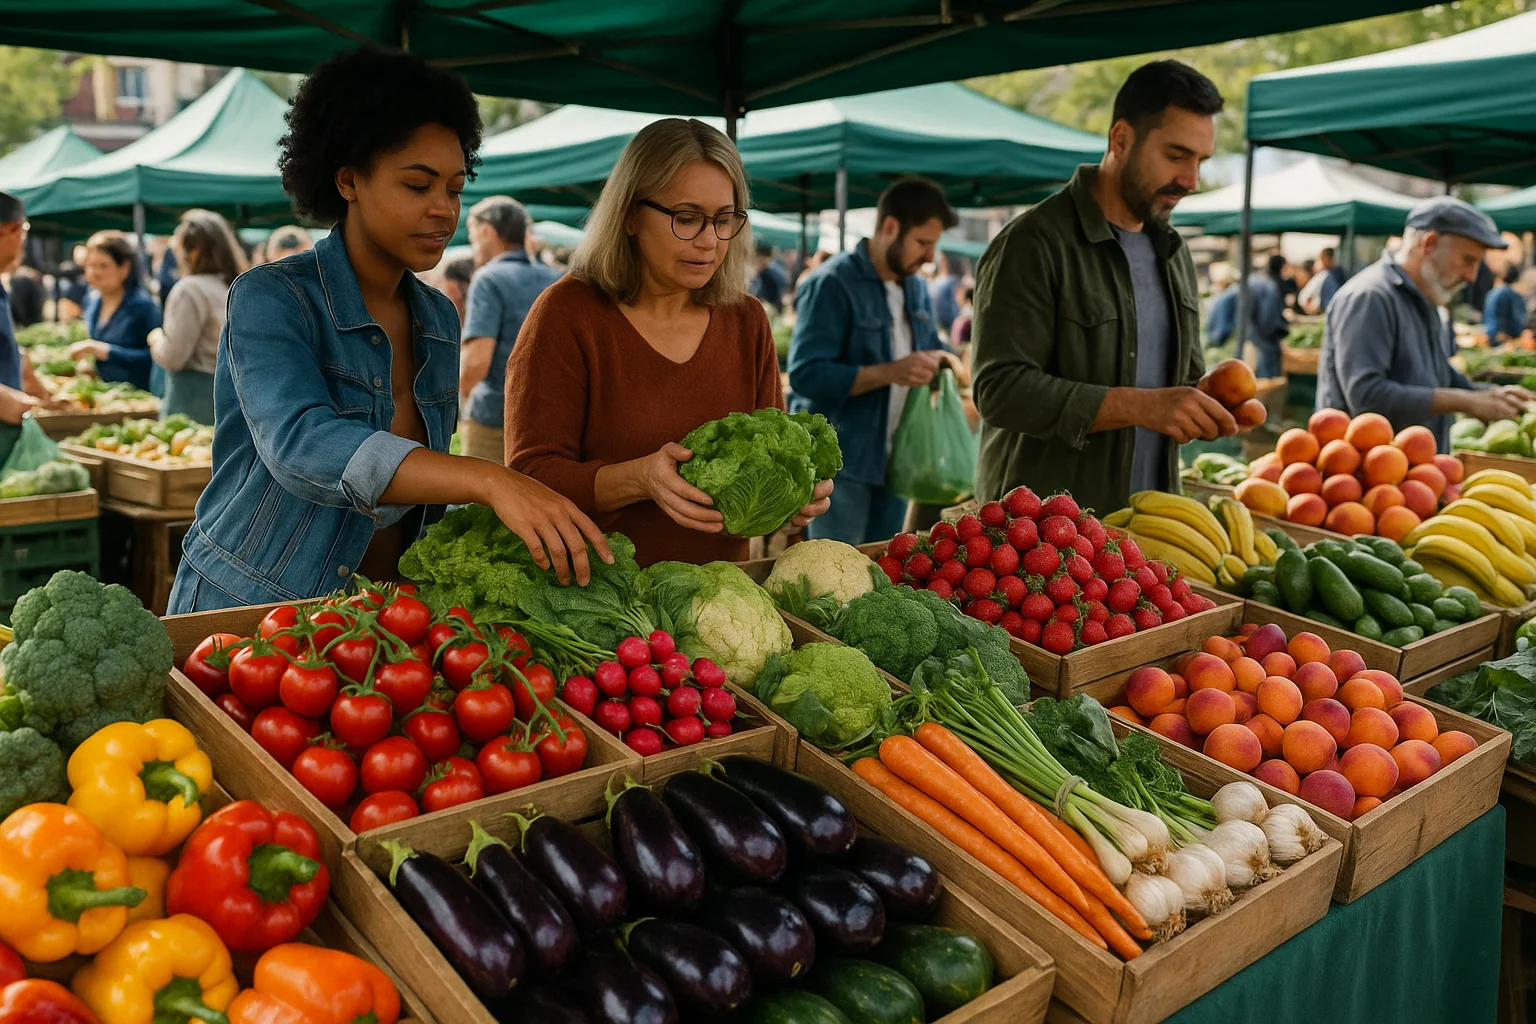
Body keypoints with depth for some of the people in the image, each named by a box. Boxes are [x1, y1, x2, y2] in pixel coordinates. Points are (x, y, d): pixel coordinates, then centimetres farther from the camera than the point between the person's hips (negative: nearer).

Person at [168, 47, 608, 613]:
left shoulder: (438, 318, 5)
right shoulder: (269, 299, -13)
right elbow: (301, 446, -31)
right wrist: (488, 481, -42)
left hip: (383, 614, 4)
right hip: (247, 610, -4)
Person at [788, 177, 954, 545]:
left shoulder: (916, 287, 12)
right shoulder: (832, 284, -15)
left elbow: (930, 345, 24)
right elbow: (805, 374, -23)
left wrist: (938, 360, -1)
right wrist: (890, 372, -29)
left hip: (894, 460, 8)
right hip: (840, 463, -8)